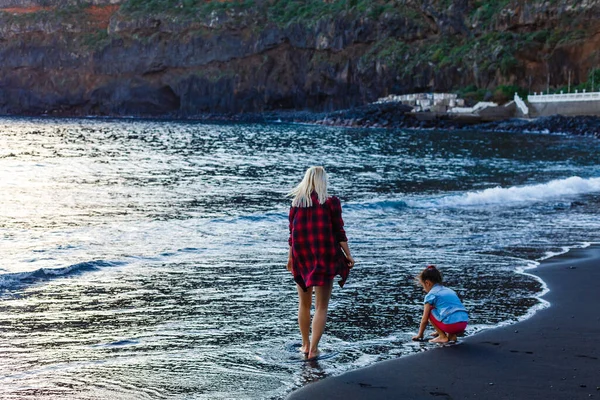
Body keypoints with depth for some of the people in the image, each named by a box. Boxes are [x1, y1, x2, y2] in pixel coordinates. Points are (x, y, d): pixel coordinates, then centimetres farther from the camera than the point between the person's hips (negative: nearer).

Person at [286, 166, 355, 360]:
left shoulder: (296, 203, 3)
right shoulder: (331, 202, -6)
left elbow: (293, 233, 6)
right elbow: (339, 232, -7)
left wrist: (291, 257, 16)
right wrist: (348, 256, 1)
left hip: (302, 257, 3)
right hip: (325, 257, -3)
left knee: (304, 303, 18)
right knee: (321, 306, 2)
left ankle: (305, 344, 26)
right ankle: (313, 349, -3)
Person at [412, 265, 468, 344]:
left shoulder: (430, 295, 6)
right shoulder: (449, 291, 26)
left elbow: (424, 319, 9)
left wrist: (420, 335, 23)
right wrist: (439, 331, 49)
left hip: (451, 324, -7)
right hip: (464, 324, 7)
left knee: (430, 312, 14)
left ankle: (443, 337, 7)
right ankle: (451, 335, 14)